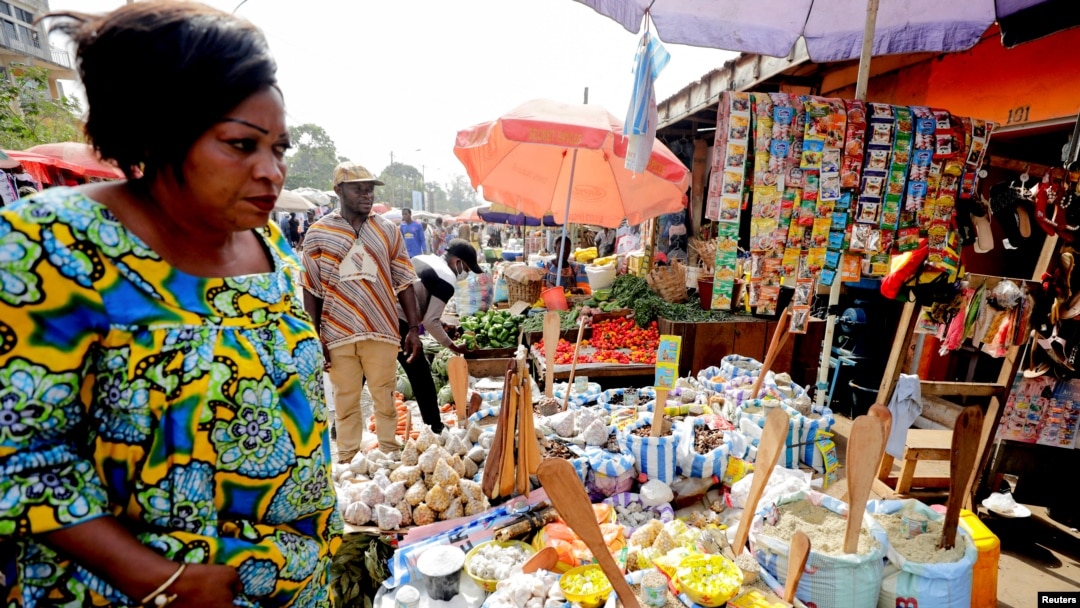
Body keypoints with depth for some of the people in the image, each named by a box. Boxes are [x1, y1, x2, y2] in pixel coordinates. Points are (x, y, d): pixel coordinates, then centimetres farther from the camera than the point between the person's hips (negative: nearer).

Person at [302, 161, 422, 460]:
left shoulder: (388, 230, 5)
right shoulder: (318, 233, 2)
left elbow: (403, 282, 5)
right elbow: (311, 290, 4)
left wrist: (413, 328, 1)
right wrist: (314, 337, -1)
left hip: (381, 330, 1)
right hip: (338, 333, 0)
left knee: (385, 398, 9)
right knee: (345, 400, 12)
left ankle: (390, 456, 26)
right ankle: (347, 461, 28)